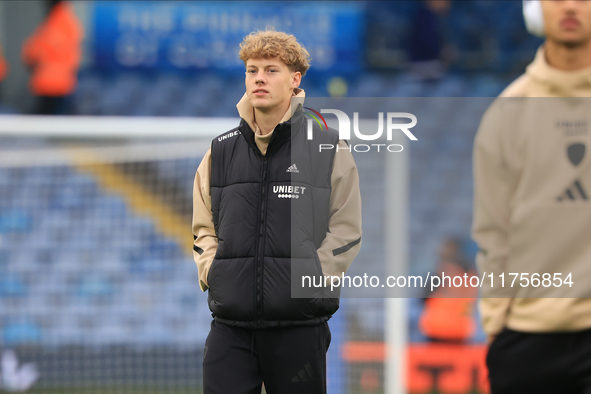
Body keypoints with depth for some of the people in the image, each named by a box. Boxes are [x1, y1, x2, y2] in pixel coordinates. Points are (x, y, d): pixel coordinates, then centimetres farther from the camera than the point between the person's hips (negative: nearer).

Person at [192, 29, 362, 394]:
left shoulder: (328, 148, 2)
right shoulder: (221, 151, 12)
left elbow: (346, 229, 1)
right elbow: (204, 227, 18)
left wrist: (307, 280, -9)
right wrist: (212, 273, 2)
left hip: (300, 325, -2)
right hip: (230, 324, 3)